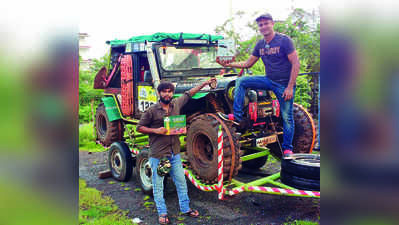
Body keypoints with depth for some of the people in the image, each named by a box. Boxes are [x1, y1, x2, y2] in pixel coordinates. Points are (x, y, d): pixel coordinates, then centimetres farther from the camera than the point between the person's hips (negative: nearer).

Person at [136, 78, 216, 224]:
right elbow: (140, 127, -4)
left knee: (181, 181, 12)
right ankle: (162, 213, 19)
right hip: (158, 154, -4)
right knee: (158, 184, 5)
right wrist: (156, 130, -18)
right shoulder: (152, 111, -8)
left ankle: (185, 208, 27)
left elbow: (188, 94, 19)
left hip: (175, 153, 5)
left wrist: (204, 84, 21)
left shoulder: (176, 104, 4)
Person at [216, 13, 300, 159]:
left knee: (287, 116, -3)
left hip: (285, 84, -5)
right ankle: (237, 117, -7)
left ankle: (287, 149, 12)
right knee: (241, 82, -6)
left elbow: (295, 63, -14)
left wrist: (290, 87, -20)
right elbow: (248, 63, 14)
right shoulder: (260, 45, 6)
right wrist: (229, 64, -1)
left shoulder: (284, 40, -12)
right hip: (269, 80, 6)